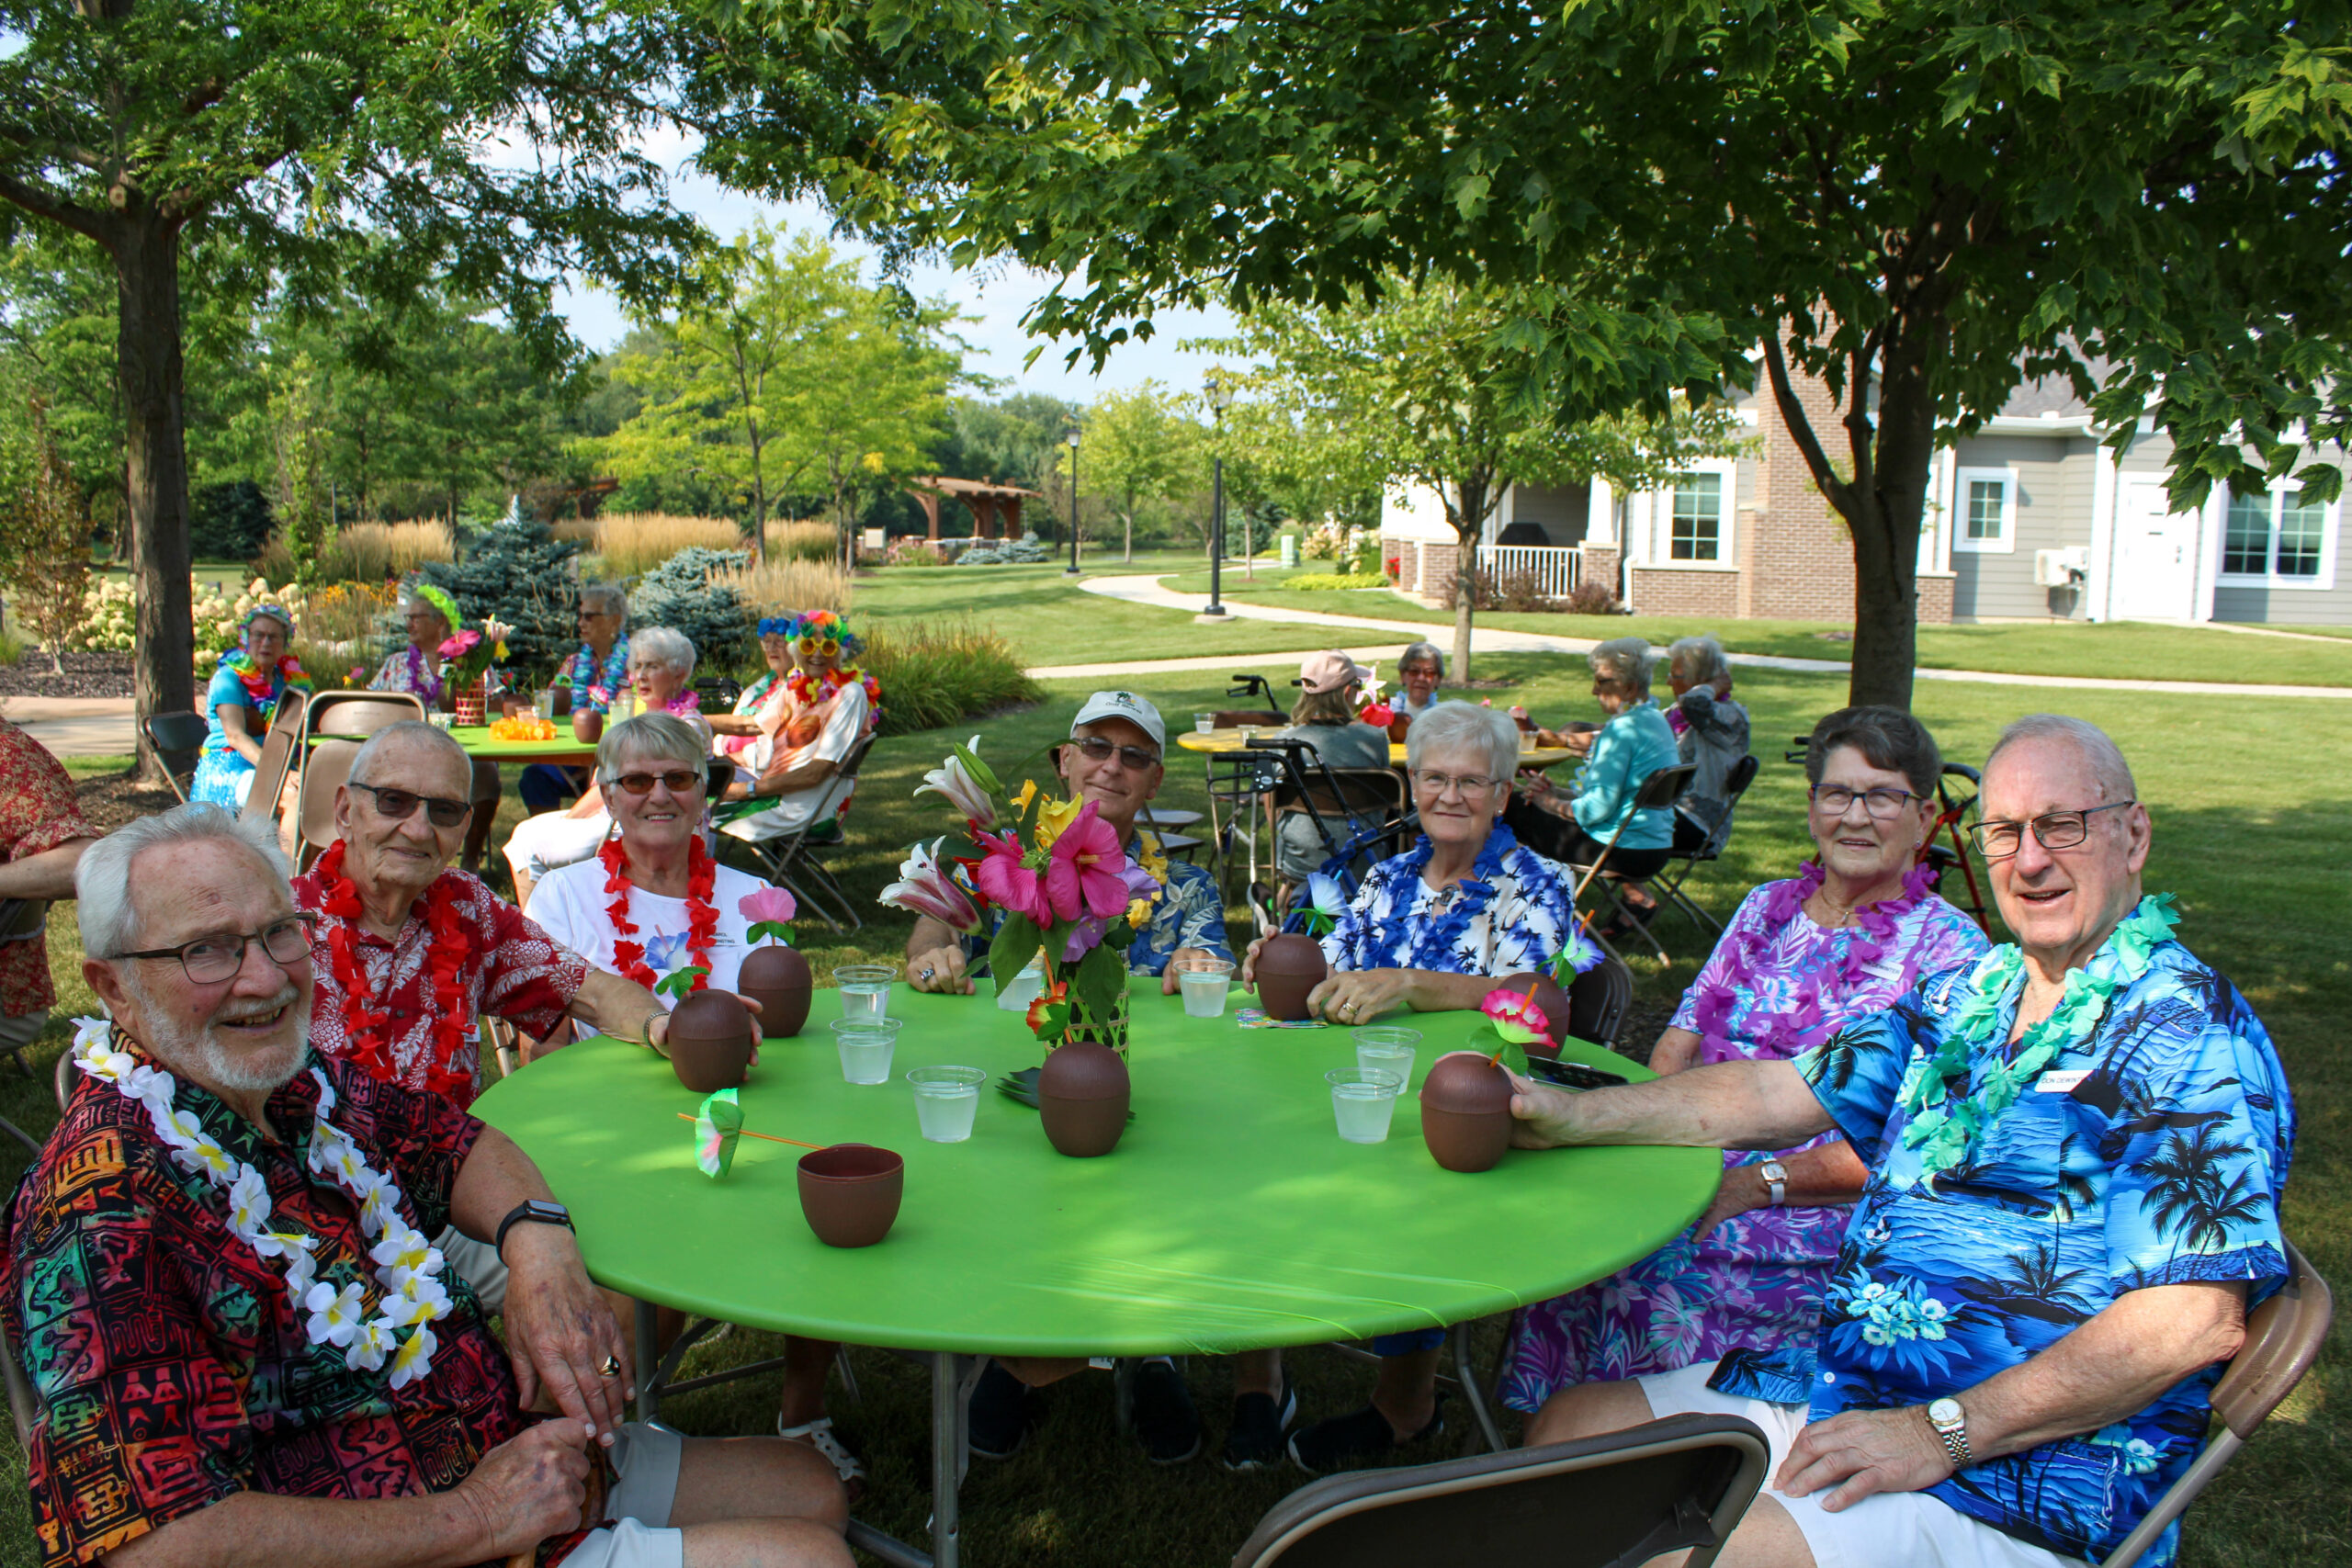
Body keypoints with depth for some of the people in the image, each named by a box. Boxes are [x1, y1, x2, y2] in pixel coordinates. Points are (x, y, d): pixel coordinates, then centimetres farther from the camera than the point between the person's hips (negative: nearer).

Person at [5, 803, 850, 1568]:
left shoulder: (298, 1080, 0)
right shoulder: (109, 1212, -25)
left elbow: (453, 1144, 16)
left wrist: (539, 1243, -8)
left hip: (520, 1450, 8)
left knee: (810, 1491, 17)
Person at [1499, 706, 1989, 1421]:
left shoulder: (1949, 948, 0)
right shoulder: (1767, 907, 17)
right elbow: (1681, 1042, 15)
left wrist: (1760, 1183, -17)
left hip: (1826, 1214, -5)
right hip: (1700, 1175, 5)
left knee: (1661, 1277, -31)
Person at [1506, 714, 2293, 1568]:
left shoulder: (2190, 1034, -14)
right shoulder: (1965, 994, 12)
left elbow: (2199, 1320, -22)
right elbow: (1778, 1093, 17)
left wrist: (1941, 1434, -22)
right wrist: (1576, 1115, 8)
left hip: (2019, 1481, -8)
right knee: (1566, 1428, 7)